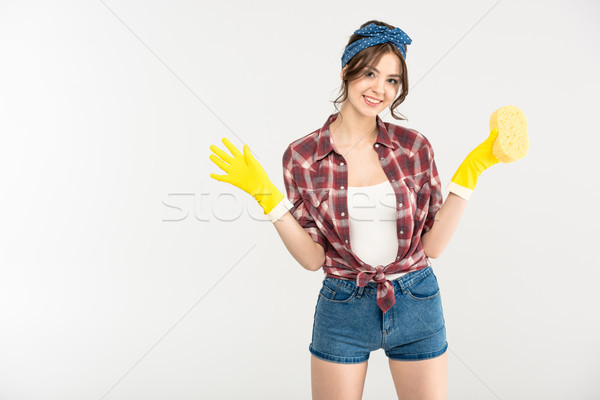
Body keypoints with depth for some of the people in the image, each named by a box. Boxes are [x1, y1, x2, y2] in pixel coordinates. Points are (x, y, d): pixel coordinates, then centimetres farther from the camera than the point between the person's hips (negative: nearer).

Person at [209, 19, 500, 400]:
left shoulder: (414, 146, -6)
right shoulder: (302, 156, -8)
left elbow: (432, 245, -6)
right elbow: (313, 257, -8)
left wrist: (469, 173, -12)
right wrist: (266, 196, -17)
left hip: (416, 301, 2)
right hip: (343, 306, -1)